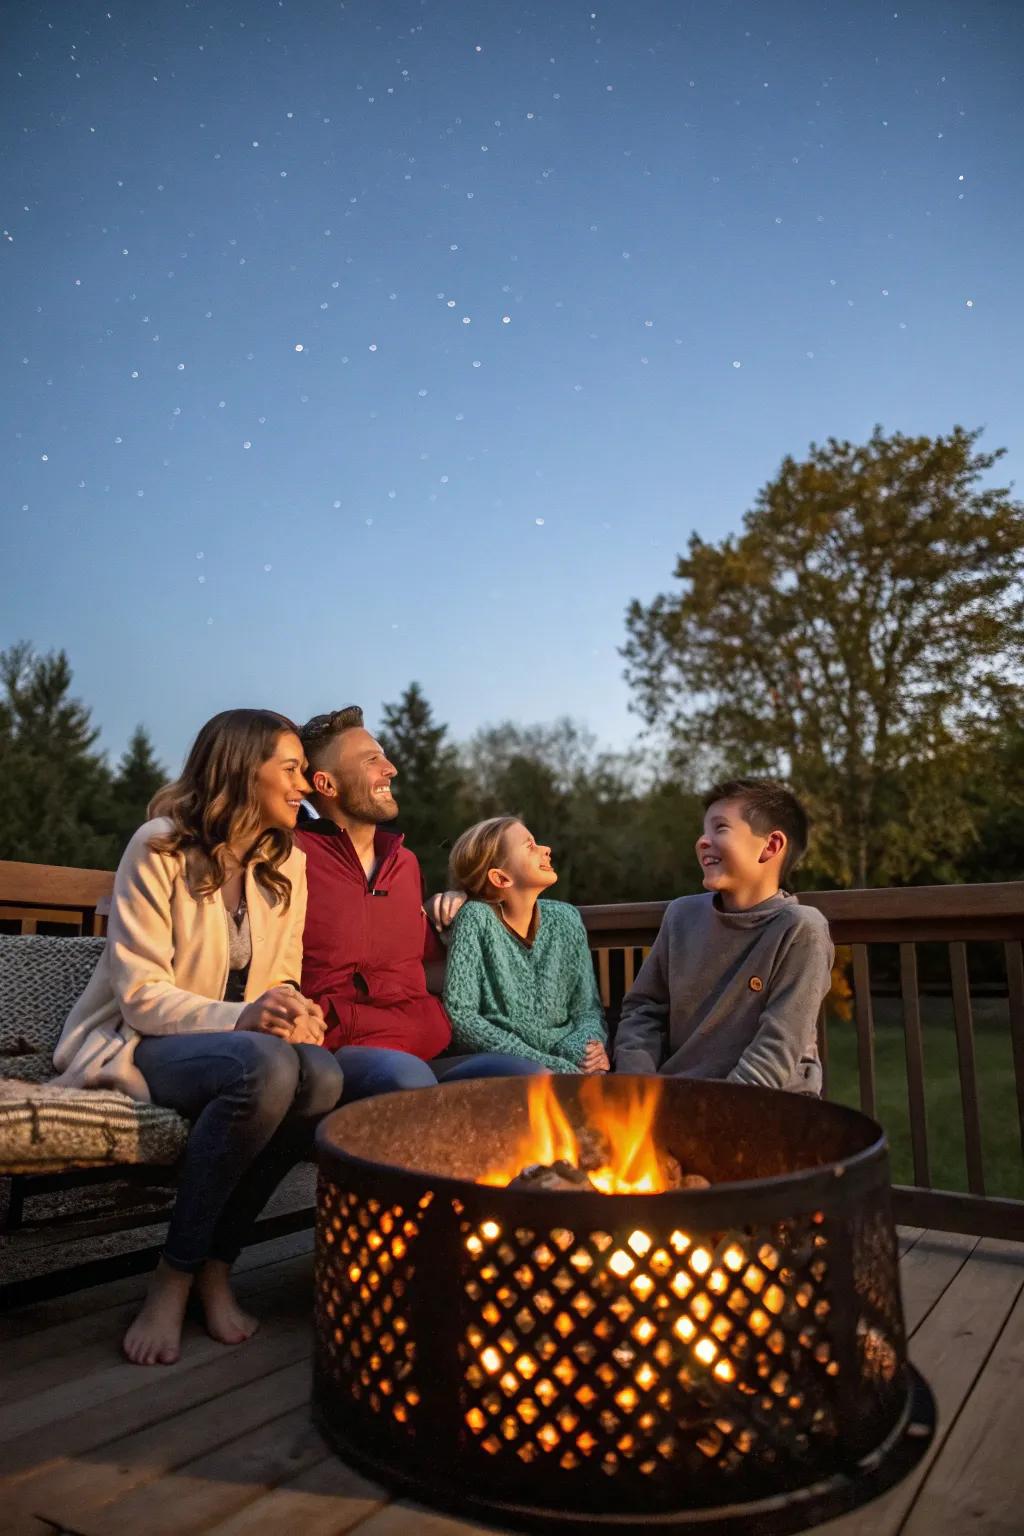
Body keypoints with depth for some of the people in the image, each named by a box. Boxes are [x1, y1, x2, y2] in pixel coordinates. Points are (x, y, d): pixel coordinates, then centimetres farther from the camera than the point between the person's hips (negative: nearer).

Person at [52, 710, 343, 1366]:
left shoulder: (288, 861, 5)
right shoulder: (159, 848, -12)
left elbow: (283, 976, 7)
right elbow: (140, 995, -16)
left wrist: (294, 1011, -17)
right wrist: (242, 1017, -31)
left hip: (238, 1041, 5)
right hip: (137, 1044, -5)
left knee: (321, 1075, -30)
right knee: (268, 1066, -36)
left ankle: (215, 1264, -11)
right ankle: (176, 1277, -18)